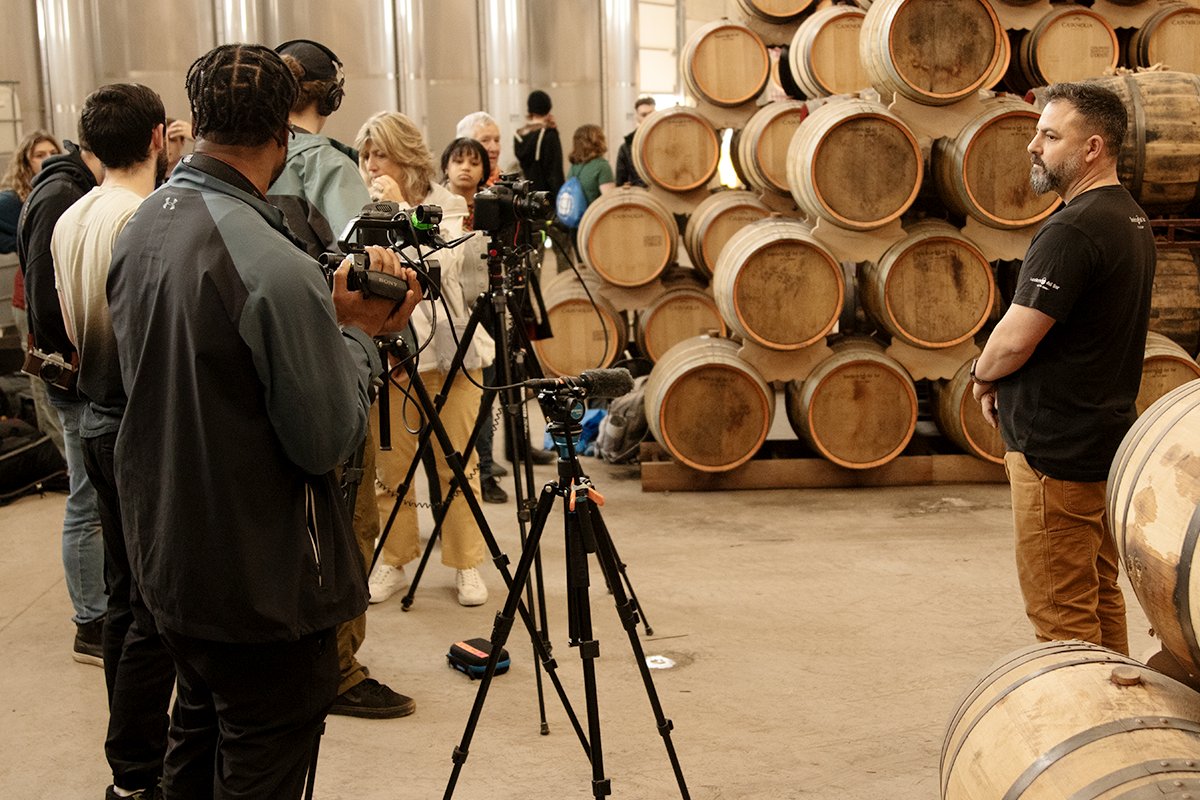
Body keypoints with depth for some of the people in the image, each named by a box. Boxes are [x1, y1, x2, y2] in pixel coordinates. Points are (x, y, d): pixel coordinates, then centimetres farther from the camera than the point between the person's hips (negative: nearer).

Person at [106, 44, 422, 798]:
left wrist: (334, 318, 3)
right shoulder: (274, 266, -26)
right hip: (262, 583, -8)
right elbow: (328, 440, -20)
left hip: (168, 557, 8)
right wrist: (359, 335, -5)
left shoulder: (141, 230, 0)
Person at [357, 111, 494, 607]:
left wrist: (400, 209, -16)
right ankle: (392, 562, 20)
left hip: (447, 348, -2)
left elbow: (443, 264, -17)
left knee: (457, 464, 6)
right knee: (389, 467, 6)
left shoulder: (448, 208, 0)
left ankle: (466, 565, 17)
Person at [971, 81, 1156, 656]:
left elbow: (1015, 339, -23)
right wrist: (1003, 377, 8)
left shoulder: (1072, 230, -20)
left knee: (1062, 615, -2)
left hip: (1056, 449, -10)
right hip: (1106, 438, 10)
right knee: (1100, 598, 19)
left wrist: (983, 374, -1)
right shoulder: (1132, 220, 12)